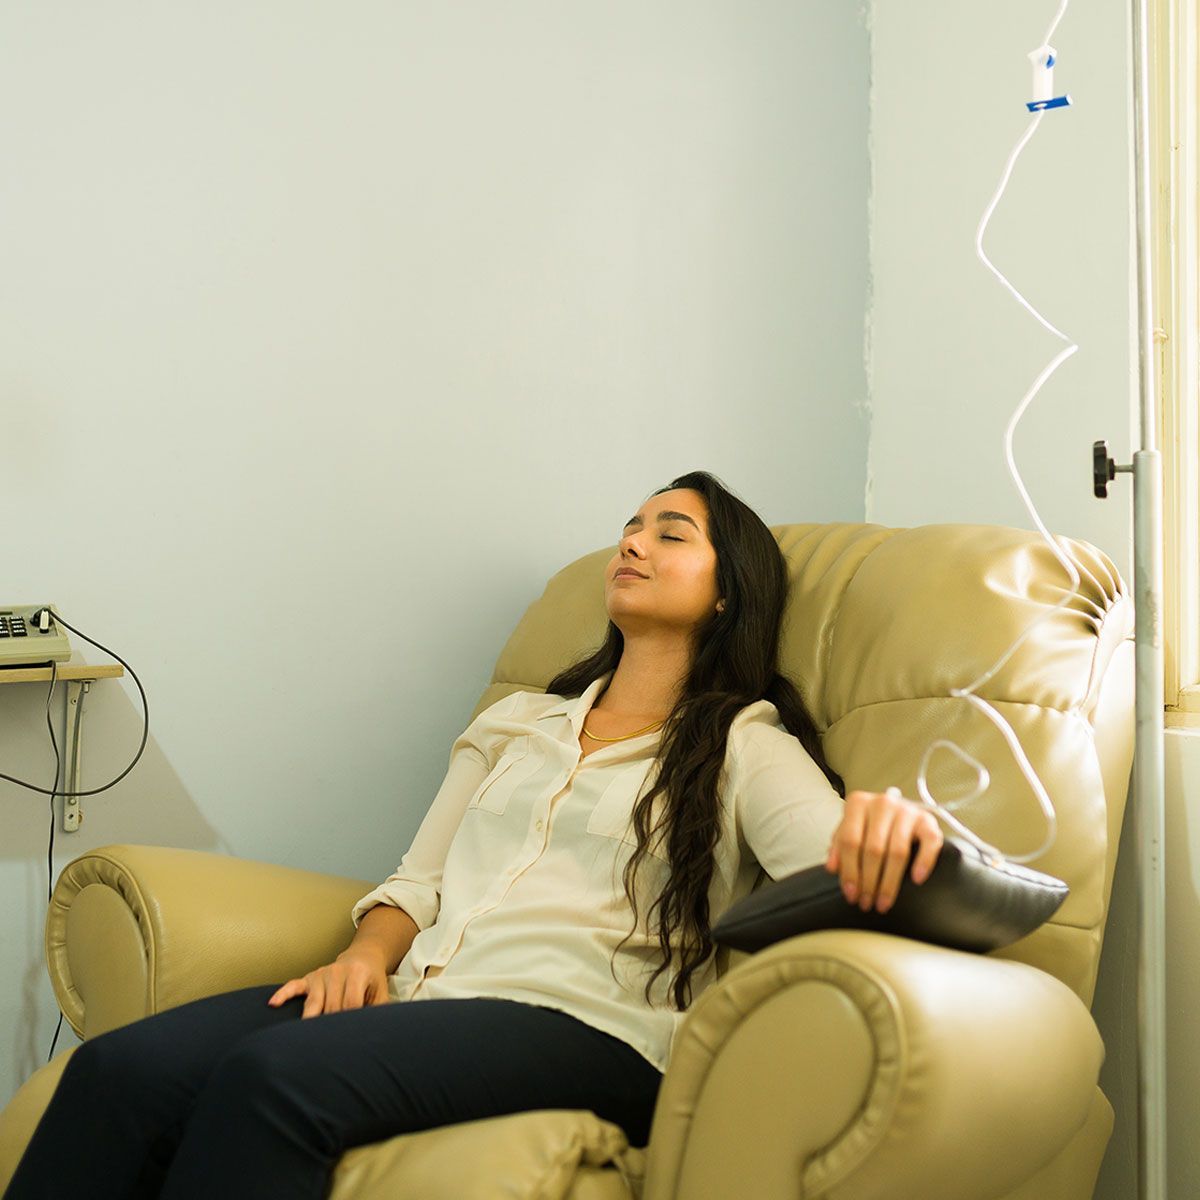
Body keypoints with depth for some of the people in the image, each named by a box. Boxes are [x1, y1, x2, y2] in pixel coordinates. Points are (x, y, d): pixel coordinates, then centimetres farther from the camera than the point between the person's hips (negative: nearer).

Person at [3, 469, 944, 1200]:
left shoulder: (743, 746, 10)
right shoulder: (519, 722, 28)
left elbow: (837, 868, -9)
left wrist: (886, 821, -34)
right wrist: (369, 955, 1)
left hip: (578, 1022, -5)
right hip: (421, 995, 5)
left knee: (275, 1075, -33)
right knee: (120, 1070, -21)